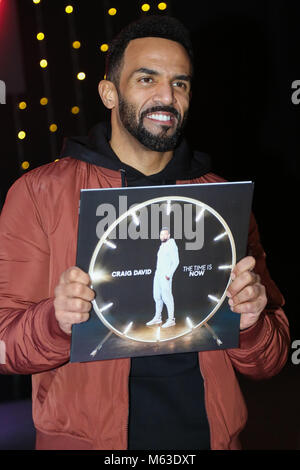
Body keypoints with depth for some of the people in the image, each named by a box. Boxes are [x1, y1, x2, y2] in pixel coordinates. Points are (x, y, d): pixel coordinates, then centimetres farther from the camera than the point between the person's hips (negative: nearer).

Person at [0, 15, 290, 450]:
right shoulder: (40, 194, -6)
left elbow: (269, 362, 3)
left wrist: (249, 324, -18)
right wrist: (57, 321, -27)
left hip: (208, 432, 3)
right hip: (86, 437, -2)